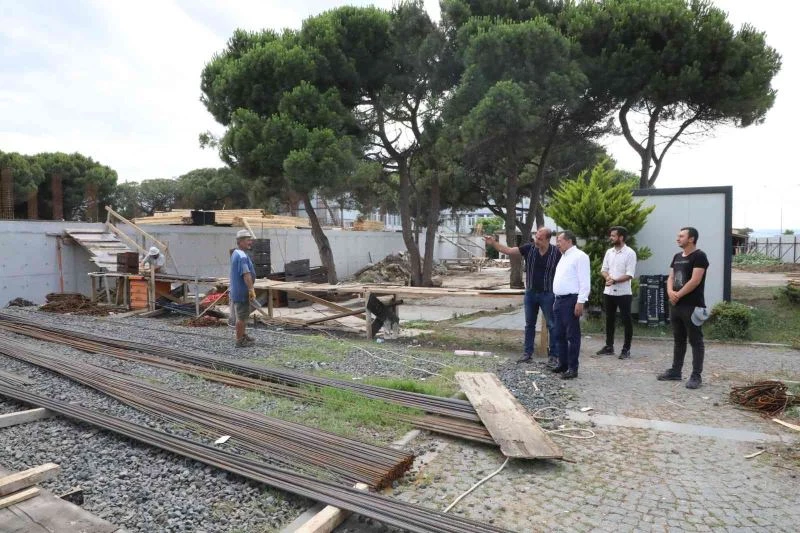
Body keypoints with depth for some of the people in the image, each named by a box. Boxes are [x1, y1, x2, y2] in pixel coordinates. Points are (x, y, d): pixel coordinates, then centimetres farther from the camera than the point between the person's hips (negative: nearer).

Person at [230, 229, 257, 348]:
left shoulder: (235, 254, 13)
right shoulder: (242, 256, -21)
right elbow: (246, 275, -28)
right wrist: (251, 290, -25)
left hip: (237, 290, 10)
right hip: (242, 291, -10)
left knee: (242, 315, 21)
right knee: (241, 316, -1)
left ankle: (243, 335, 34)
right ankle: (240, 340, 7)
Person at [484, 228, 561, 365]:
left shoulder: (556, 253, -10)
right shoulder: (529, 248, -4)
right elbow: (508, 251, -3)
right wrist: (494, 243, -17)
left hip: (547, 294, -3)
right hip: (530, 293, 3)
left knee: (552, 325, 3)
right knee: (529, 324, 11)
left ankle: (554, 355, 12)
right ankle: (527, 353, 21)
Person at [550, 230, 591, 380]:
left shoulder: (579, 256, -9)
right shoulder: (563, 257, 19)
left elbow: (584, 282, -15)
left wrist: (580, 302, -20)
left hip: (571, 300, -9)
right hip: (559, 300, 9)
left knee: (572, 335, -3)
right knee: (560, 335, 13)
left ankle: (572, 368, 3)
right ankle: (563, 364, 23)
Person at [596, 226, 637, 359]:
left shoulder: (630, 253, -9)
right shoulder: (609, 252, 9)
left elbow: (629, 275, -14)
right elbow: (603, 269, 9)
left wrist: (615, 280, -24)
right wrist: (608, 277, -12)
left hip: (623, 292, -6)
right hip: (608, 292, 6)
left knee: (626, 321, 1)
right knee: (609, 320, 12)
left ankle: (626, 349, 8)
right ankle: (609, 346, 21)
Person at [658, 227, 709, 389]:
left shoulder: (699, 256, -9)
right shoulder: (677, 257, 15)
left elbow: (695, 281, -17)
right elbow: (671, 278, 13)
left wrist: (678, 295, -11)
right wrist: (670, 292, -7)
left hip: (692, 306, -8)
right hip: (675, 305, 8)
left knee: (695, 341, -1)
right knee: (678, 340, 15)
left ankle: (696, 376, 4)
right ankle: (675, 371, 23)